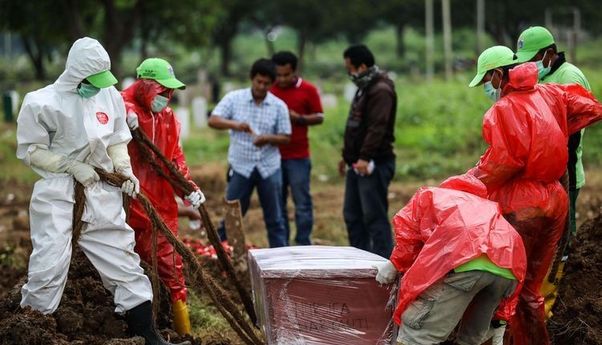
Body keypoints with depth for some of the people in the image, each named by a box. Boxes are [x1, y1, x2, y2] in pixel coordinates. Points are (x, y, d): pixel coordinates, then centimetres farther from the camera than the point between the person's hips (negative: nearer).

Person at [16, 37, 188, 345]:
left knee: (123, 261, 7)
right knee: (49, 265, -13)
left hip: (101, 191, 4)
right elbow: (30, 150, -4)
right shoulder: (41, 102, -9)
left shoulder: (110, 96, 4)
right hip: (57, 192, -4)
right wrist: (72, 166, -13)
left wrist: (124, 169, 0)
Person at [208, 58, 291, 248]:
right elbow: (213, 121, -8)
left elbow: (286, 138, 3)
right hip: (241, 167, -1)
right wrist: (235, 124, -26)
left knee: (275, 218, 7)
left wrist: (268, 138, -18)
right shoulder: (234, 98, -1)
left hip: (269, 168, 1)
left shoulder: (279, 106, 1)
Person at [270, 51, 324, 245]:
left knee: (302, 203, -2)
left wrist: (299, 118, -12)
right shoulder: (269, 90, 6)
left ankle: (303, 246, 4)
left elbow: (319, 117, 3)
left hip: (298, 156, -2)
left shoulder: (308, 90, 0)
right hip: (273, 155, 2)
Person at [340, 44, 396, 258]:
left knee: (374, 216, -9)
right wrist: (347, 156, 26)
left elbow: (377, 127, -25)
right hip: (358, 164, 10)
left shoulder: (381, 90, -14)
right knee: (352, 216, 13)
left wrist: (365, 157, -31)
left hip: (373, 164, -10)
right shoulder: (364, 88, 18)